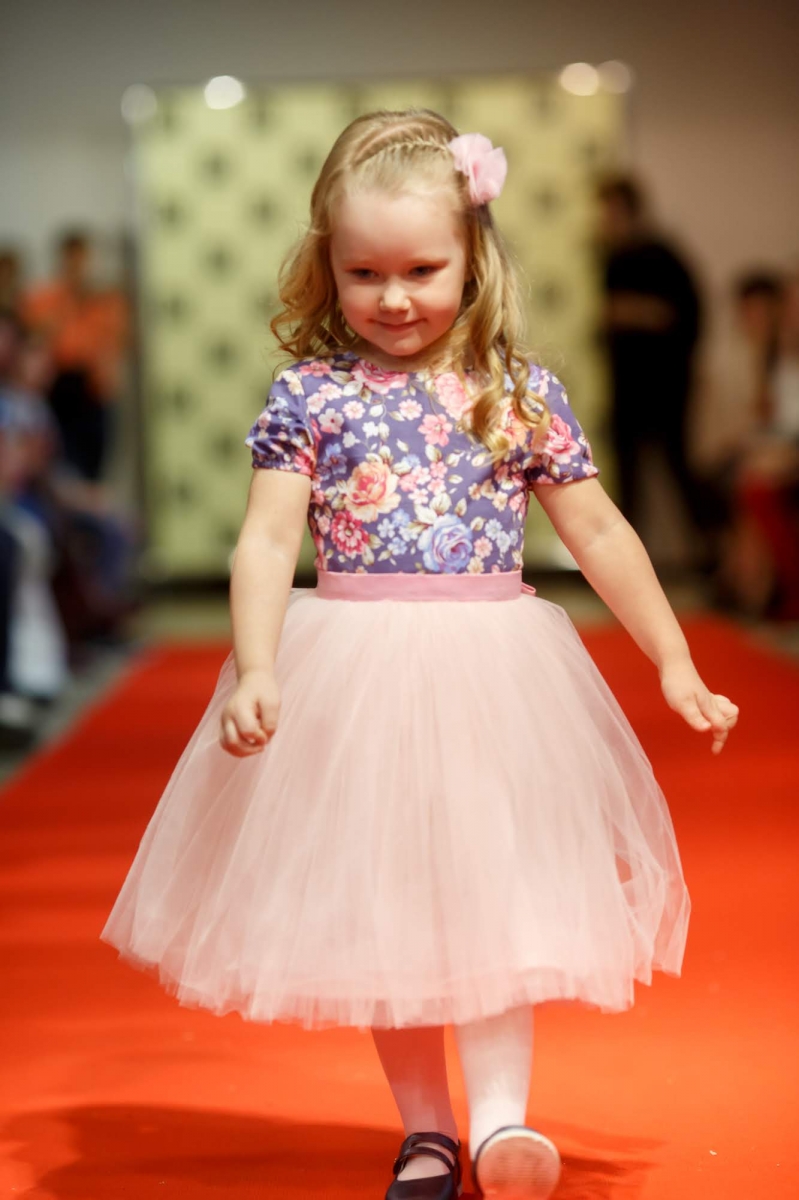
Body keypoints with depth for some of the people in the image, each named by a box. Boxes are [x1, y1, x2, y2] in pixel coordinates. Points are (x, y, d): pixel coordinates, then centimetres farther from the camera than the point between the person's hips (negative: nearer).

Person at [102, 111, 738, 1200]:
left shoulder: (524, 395, 3)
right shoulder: (309, 393, 0)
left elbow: (600, 534, 7)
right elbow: (267, 541, -5)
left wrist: (675, 665, 6)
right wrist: (255, 671, -18)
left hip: (491, 677, 0)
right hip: (355, 679, 0)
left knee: (495, 888, -5)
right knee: (381, 905, 6)